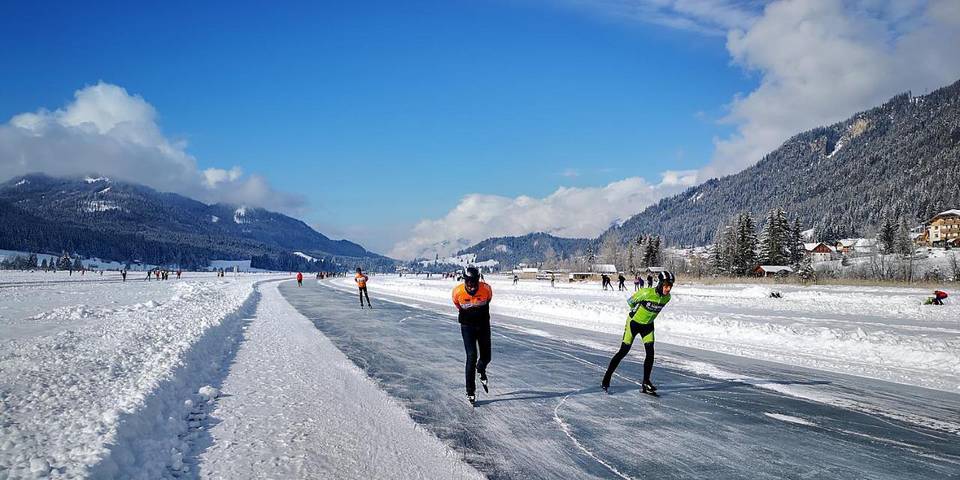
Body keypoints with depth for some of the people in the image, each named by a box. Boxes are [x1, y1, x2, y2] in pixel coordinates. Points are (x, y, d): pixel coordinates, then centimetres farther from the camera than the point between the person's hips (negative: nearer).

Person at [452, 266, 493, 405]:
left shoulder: (486, 289, -21)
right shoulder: (458, 291, -22)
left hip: (483, 324, 2)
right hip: (467, 325, -2)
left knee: (486, 357, 6)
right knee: (472, 356, -13)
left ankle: (481, 369, 44)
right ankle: (470, 391, -4)